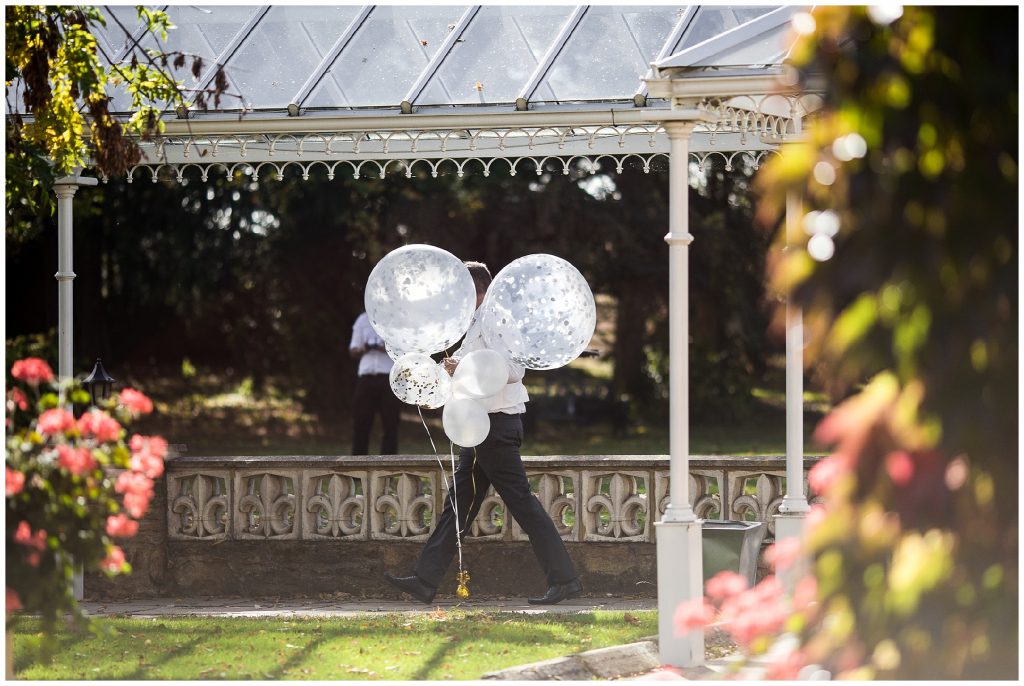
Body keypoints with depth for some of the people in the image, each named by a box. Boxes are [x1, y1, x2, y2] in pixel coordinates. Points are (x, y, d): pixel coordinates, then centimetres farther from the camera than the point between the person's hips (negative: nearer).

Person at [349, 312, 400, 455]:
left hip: (390, 377, -3)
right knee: (360, 423, -1)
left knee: (390, 425, -4)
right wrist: (363, 349, -7)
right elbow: (353, 351, 16)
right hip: (366, 377, 3)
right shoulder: (362, 320, 15)